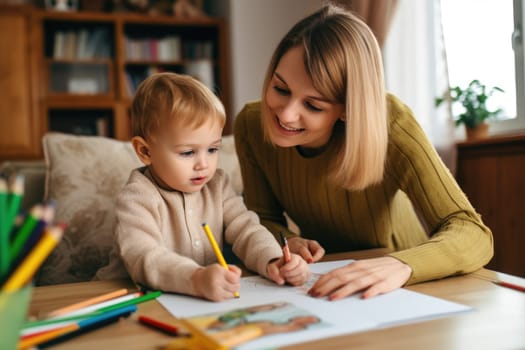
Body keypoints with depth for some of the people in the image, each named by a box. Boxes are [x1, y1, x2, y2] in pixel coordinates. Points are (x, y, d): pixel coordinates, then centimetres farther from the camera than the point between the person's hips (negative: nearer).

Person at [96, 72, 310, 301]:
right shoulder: (137, 198, -15)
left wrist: (273, 261, -23)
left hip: (210, 301, 4)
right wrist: (197, 279, -45)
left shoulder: (217, 185, 3)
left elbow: (245, 229, -3)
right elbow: (142, 257, -28)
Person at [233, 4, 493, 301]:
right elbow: (264, 218, -2)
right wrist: (287, 241, -23)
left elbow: (475, 236, -29)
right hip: (321, 283, 2)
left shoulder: (387, 123, -25)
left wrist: (401, 265, -47)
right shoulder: (251, 125, -16)